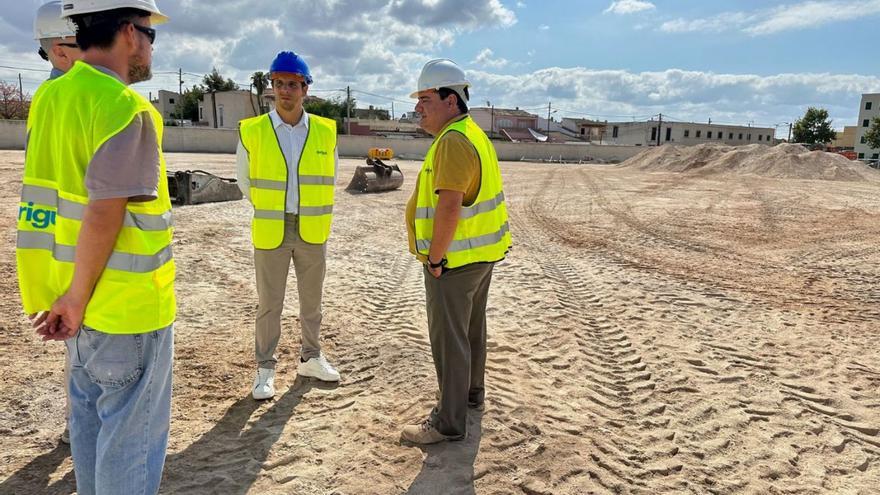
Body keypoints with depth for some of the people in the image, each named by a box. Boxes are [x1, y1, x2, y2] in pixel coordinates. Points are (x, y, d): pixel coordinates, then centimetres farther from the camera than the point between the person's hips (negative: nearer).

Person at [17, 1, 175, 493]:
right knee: (131, 428, 7)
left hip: (82, 300, 8)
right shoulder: (127, 108, -19)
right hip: (128, 304, -8)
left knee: (90, 414, 22)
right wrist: (77, 297, -12)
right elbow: (104, 214, -23)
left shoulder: (48, 98, 6)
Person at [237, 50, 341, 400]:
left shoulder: (325, 132, -2)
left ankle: (310, 358, 31)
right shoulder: (252, 131, -7)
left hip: (313, 232, 2)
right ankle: (265, 368, 21)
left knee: (311, 300, 14)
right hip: (270, 233, -2)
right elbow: (244, 180, 8)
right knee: (269, 305, 6)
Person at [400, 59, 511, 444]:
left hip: (454, 260, -10)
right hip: (480, 254, 11)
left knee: (449, 338, -1)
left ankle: (449, 422, 11)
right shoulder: (471, 134, 13)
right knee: (471, 328, 22)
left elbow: (448, 207, -29)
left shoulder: (453, 142, -21)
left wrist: (435, 258, -19)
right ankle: (472, 392, 40)